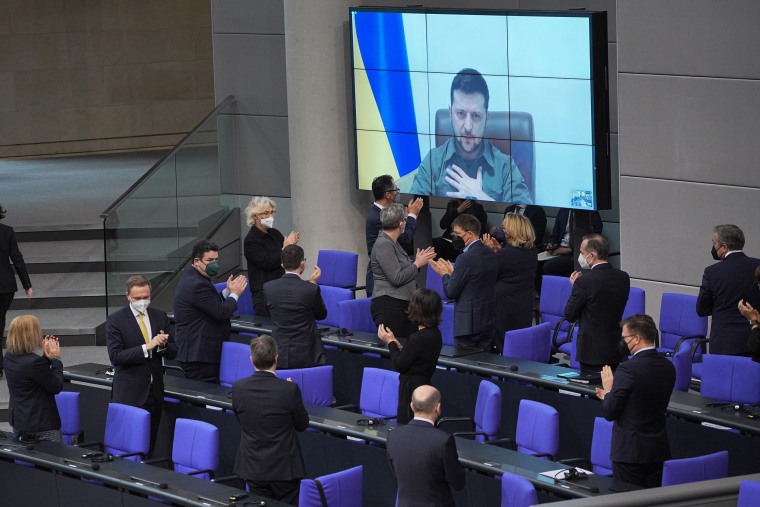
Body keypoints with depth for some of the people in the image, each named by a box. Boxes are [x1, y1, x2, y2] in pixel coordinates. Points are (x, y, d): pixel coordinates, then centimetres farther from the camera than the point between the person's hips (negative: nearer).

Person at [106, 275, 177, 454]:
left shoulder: (160, 316, 8)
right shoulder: (116, 320, -6)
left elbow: (172, 353, 9)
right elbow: (115, 357, -15)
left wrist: (163, 344, -14)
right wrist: (146, 347, -23)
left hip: (154, 390, 4)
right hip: (130, 393, -4)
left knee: (150, 445, 8)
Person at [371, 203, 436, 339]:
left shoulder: (393, 243, 17)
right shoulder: (383, 245, -12)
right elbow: (396, 278, -17)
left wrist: (418, 262, 13)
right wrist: (417, 264, -6)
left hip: (403, 304, 9)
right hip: (389, 306, -9)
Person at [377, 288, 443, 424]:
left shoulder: (418, 338, -24)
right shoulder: (435, 333, 5)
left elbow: (400, 365, -14)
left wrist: (390, 342, -2)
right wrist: (397, 345, 9)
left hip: (412, 391, -10)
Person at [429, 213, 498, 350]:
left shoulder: (466, 258, -17)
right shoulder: (491, 255, 9)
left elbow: (450, 292, -13)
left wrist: (445, 274, 5)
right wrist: (452, 272, 18)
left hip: (469, 323, -8)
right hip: (489, 322, 8)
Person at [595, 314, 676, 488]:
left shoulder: (628, 369, -17)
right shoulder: (668, 367, 5)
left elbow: (609, 413, -13)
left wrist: (608, 390, 6)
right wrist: (611, 395, 19)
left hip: (630, 453, -6)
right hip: (659, 451, 7)